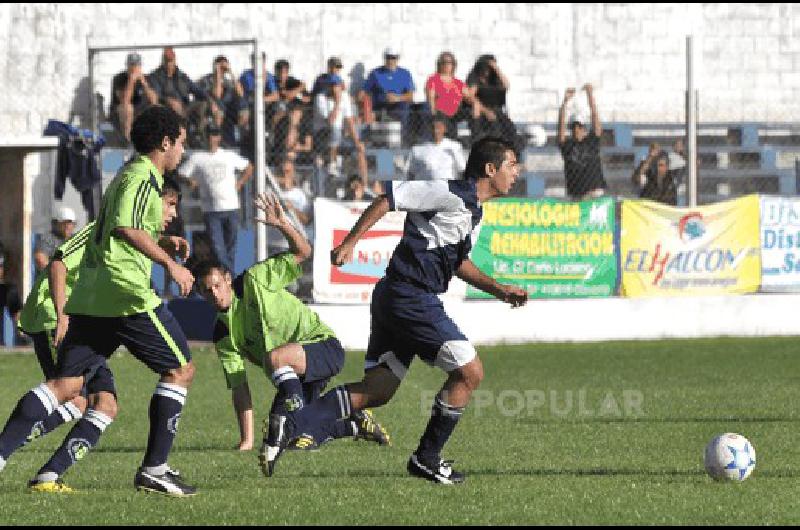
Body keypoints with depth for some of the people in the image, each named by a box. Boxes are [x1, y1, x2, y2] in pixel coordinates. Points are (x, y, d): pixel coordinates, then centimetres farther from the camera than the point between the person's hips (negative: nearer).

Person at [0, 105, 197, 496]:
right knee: (180, 369, 3)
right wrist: (170, 263, -19)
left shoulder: (127, 175, 24)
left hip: (89, 295, 9)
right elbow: (125, 227, -22)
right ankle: (154, 470, 1)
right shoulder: (142, 176, -6)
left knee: (65, 385, 4)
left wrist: (160, 243, 22)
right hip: (126, 292, -9)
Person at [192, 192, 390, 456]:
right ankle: (353, 426, 22)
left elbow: (303, 252, -12)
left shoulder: (255, 280, -10)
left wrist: (282, 224, -31)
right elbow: (239, 387, -4)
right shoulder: (223, 335, -1)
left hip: (325, 346, -7)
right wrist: (246, 440, -12)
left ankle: (304, 429, -29)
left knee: (274, 357, -36)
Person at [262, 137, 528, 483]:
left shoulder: (472, 209, 19)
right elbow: (389, 197, -14)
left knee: (376, 391, 4)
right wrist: (350, 242, -18)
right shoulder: (452, 195, -12)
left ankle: (290, 425, -5)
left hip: (393, 299, 10)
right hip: (412, 296, -10)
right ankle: (426, 459, 5)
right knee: (470, 372, -4)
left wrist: (498, 289, 23)